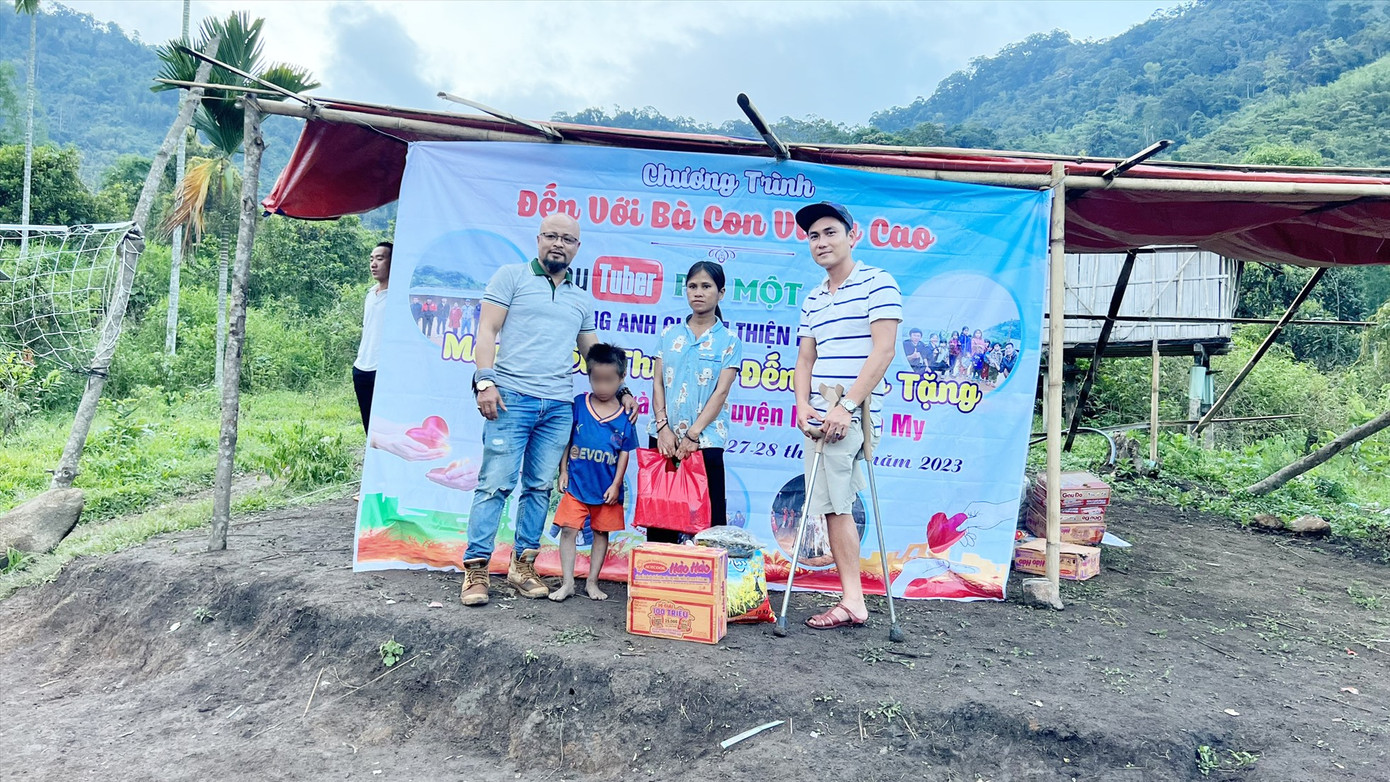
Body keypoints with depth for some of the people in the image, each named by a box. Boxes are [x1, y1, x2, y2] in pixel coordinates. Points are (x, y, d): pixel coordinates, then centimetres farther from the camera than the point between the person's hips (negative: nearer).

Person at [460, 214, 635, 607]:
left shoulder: (582, 299, 20)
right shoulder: (512, 276, 7)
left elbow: (594, 353, 26)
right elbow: (487, 330, 0)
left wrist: (621, 389, 15)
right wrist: (485, 381, -12)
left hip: (559, 406, 4)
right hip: (512, 397, -4)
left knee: (540, 487, 6)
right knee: (496, 483, -6)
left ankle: (522, 566, 15)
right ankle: (475, 570, 0)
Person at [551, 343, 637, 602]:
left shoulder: (624, 416, -5)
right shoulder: (578, 405, -4)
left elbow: (625, 452, -1)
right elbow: (567, 440, 2)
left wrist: (616, 484, -4)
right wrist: (563, 471, -1)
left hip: (607, 488, 1)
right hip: (576, 483, 0)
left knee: (601, 533, 10)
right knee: (569, 530, -2)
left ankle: (592, 583, 23)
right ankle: (567, 582, 8)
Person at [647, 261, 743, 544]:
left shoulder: (729, 340, 2)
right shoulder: (669, 334, 11)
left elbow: (721, 392, -6)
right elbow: (657, 384, 6)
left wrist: (692, 435, -13)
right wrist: (663, 427, -8)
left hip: (705, 441, -3)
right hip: (664, 437, 3)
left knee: (709, 516, 1)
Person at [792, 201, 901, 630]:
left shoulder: (877, 283, -3)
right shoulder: (813, 300, 19)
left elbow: (883, 350, -12)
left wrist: (847, 406, -18)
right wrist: (803, 405, -1)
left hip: (852, 415, -7)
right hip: (820, 418, 8)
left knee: (836, 505, -10)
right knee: (832, 506, 7)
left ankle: (852, 601, 0)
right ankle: (851, 599, 15)